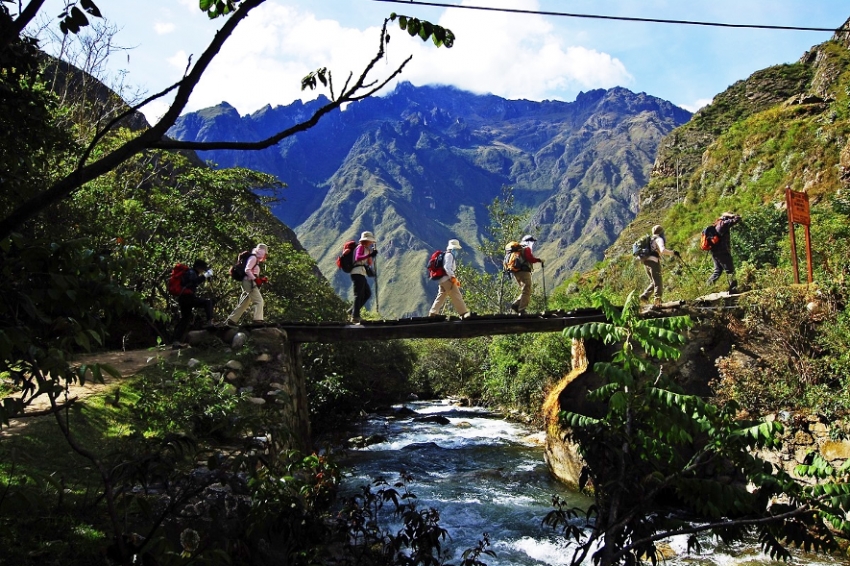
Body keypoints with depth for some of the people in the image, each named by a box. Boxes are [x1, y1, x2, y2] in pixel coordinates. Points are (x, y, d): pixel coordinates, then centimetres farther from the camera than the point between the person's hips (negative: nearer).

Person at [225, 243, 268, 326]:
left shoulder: (256, 260, 23)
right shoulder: (253, 258, -6)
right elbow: (247, 270, -18)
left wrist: (261, 279, 10)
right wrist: (255, 279, -22)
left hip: (250, 283, 10)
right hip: (249, 282, -10)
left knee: (244, 303, 11)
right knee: (259, 300, -17)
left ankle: (232, 320, 15)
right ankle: (258, 319, -26)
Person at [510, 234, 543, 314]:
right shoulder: (527, 249, -2)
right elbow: (530, 258, -16)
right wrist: (539, 260, -3)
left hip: (516, 272, 9)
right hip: (524, 272, -9)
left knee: (525, 291, 15)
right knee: (526, 291, -9)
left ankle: (515, 304, 1)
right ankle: (521, 310, -17)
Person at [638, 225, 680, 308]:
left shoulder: (650, 240, 23)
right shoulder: (659, 239, -1)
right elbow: (663, 250, -19)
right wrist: (673, 253, -12)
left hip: (646, 262, 8)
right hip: (654, 262, -8)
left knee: (654, 282, 19)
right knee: (658, 283, -7)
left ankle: (645, 295, 2)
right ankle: (656, 302, -15)